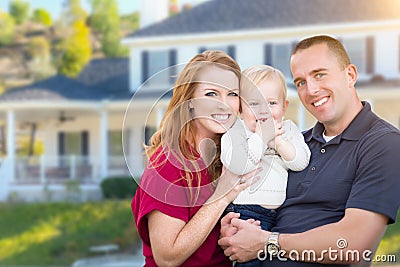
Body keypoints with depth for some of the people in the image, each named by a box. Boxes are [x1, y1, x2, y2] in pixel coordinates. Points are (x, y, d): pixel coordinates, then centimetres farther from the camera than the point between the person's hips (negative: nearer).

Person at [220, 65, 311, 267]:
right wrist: (261, 137, -13)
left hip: (282, 212, 5)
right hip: (245, 210, -5)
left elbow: (301, 161, 0)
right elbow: (237, 165, -18)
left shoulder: (288, 130, 13)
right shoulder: (235, 131, -1)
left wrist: (279, 142, -13)